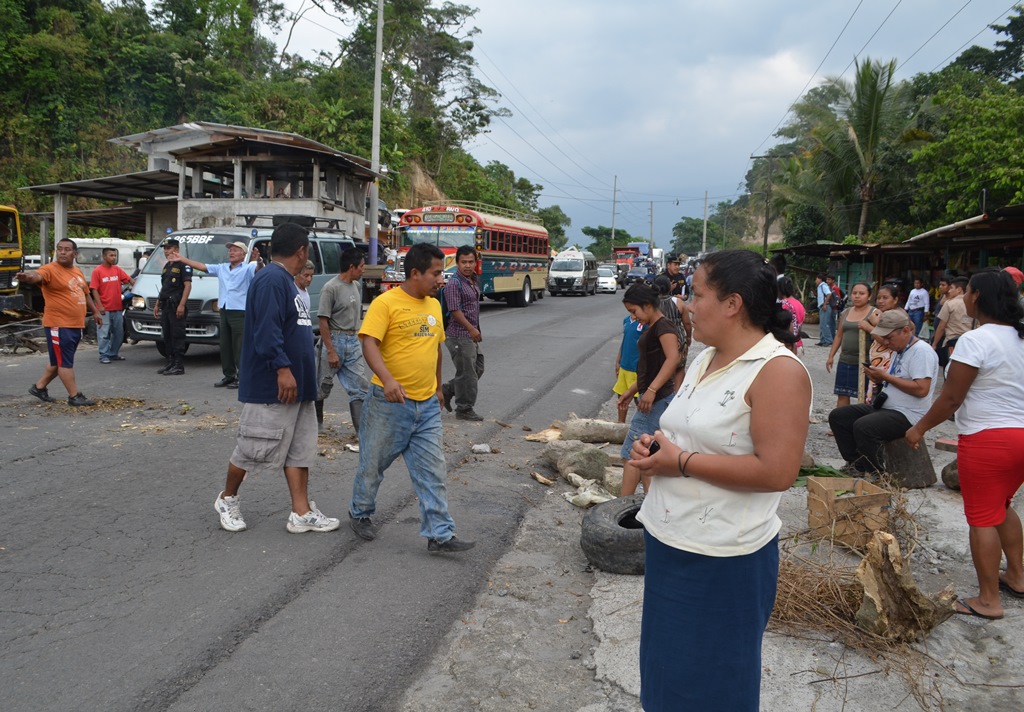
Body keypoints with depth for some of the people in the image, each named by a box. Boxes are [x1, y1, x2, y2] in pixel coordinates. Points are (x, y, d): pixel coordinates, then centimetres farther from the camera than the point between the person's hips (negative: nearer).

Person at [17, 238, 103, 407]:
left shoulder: (78, 272, 14)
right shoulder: (50, 269, -11)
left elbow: (86, 293, 27)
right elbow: (37, 276, -33)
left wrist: (95, 312, 28)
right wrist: (28, 277, -55)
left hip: (77, 325, 8)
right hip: (58, 325, -8)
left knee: (59, 361, 17)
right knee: (65, 362, -2)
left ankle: (39, 387, 32)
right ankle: (74, 396, 2)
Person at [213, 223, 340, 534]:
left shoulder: (285, 281, 15)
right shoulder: (272, 280, -17)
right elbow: (267, 331, -25)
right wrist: (282, 368, -27)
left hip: (296, 386, 10)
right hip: (270, 387, -10)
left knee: (299, 450, 9)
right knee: (253, 448, 4)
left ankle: (302, 513, 13)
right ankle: (227, 499, 26)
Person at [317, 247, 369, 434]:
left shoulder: (357, 286, 10)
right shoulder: (331, 288, -13)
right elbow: (323, 321, -15)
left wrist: (356, 339, 13)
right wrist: (330, 351, -18)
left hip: (353, 341, 7)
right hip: (335, 340, -7)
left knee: (360, 387, 2)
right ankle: (314, 422, 25)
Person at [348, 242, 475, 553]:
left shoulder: (433, 305, 11)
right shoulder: (386, 302, -11)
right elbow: (369, 343, -21)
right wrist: (388, 379, -35)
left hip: (427, 405, 6)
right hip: (390, 402, -5)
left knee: (433, 472, 3)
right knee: (373, 464, 12)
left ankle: (440, 535, 7)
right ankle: (360, 513, 36)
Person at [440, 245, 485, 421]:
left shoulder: (473, 281, 13)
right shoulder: (454, 283, -16)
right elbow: (455, 310, -21)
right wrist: (472, 329, -21)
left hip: (471, 335, 10)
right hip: (460, 335, -9)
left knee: (477, 369, 16)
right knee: (467, 372, -2)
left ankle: (446, 390, 26)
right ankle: (464, 409, 10)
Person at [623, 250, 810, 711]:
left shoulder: (778, 371, -18)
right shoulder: (705, 358, 8)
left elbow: (777, 471, -25)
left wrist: (682, 462, -21)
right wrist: (654, 449, -1)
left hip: (722, 561, -8)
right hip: (668, 543, 8)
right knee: (666, 671, 22)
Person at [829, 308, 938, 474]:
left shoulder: (921, 351, -14)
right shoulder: (899, 350, 16)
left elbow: (921, 389, -25)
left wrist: (886, 377, -18)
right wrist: (879, 378, 3)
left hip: (907, 414, -10)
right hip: (883, 407, 10)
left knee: (863, 426, -33)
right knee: (837, 416, 2)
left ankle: (876, 475, -13)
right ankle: (855, 463, 5)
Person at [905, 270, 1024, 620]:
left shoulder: (975, 340, -18)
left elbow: (951, 398, -17)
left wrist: (920, 428, -5)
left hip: (987, 439, -8)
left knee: (982, 518, 3)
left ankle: (989, 600, 11)